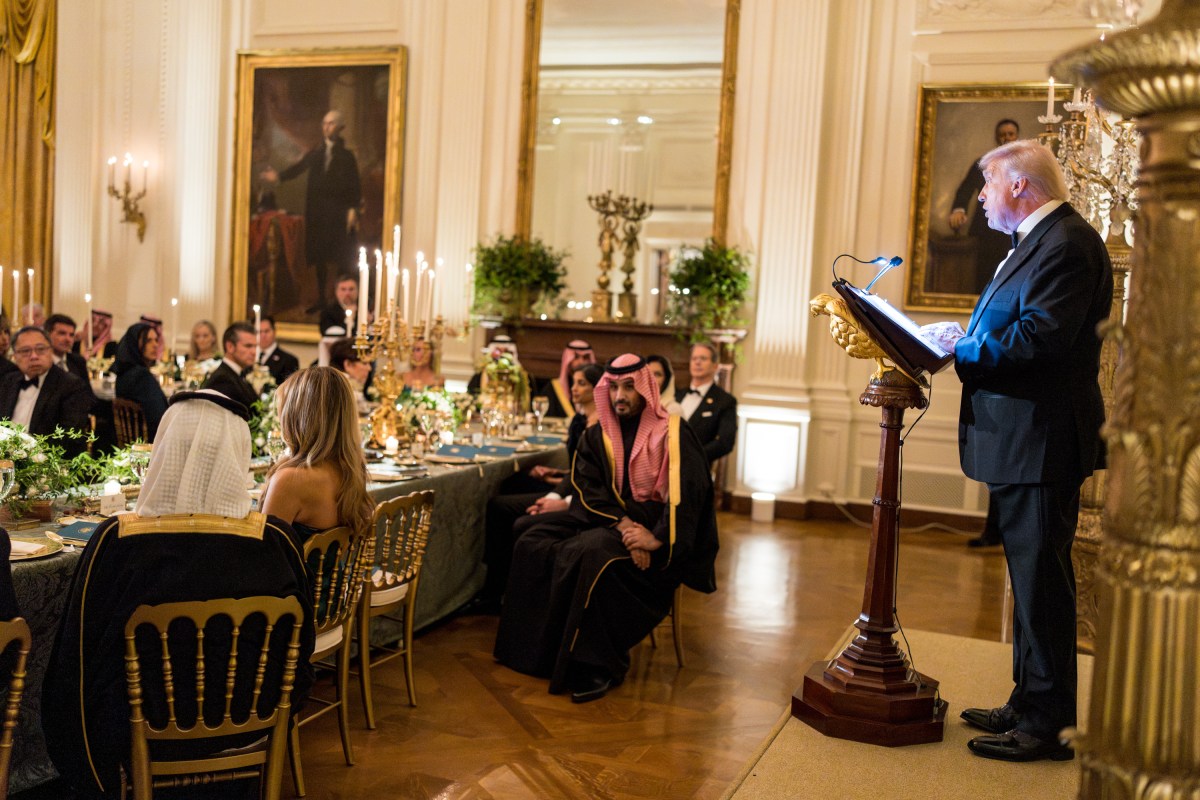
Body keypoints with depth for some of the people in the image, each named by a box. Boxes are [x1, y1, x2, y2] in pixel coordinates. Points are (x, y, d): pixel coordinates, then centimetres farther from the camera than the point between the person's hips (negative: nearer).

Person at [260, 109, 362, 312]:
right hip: (317, 211, 4)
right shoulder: (315, 153, 11)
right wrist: (278, 176, -11)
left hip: (339, 212, -4)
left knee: (342, 259, -4)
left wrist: (353, 209, -13)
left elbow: (355, 185, -4)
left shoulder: (346, 156, 0)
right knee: (319, 257, 8)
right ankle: (321, 299, 17)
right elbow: (298, 168, 4)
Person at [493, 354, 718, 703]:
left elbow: (687, 493, -18)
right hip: (608, 520, 6)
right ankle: (543, 650, -6)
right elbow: (588, 490, -2)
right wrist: (622, 522, -20)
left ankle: (599, 665, -23)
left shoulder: (673, 434, -7)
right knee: (533, 544, -12)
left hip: (656, 532, -6)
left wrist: (658, 538, -32)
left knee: (592, 553, -34)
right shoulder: (596, 436, 9)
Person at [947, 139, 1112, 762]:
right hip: (1019, 442, 11)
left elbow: (1039, 337, -25)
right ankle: (1028, 704, 29)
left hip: (1040, 443, -11)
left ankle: (1046, 724, 8)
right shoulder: (1036, 241, 19)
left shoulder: (1067, 243, -15)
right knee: (1031, 578, 17)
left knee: (1041, 582, -3)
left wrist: (959, 349, -16)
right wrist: (960, 342, 3)